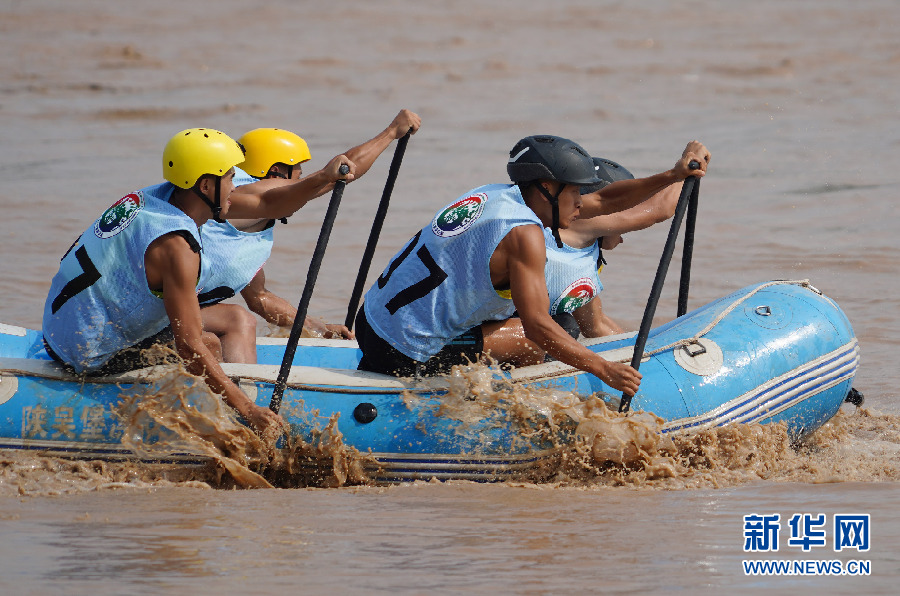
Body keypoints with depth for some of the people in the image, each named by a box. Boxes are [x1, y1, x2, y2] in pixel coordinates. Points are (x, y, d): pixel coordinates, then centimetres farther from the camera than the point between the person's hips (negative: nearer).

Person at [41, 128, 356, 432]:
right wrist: (247, 411, -29)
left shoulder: (160, 196, 1)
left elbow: (267, 204, 7)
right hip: (91, 359, -9)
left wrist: (324, 178, -6)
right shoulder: (175, 245, -27)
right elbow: (189, 347, -29)